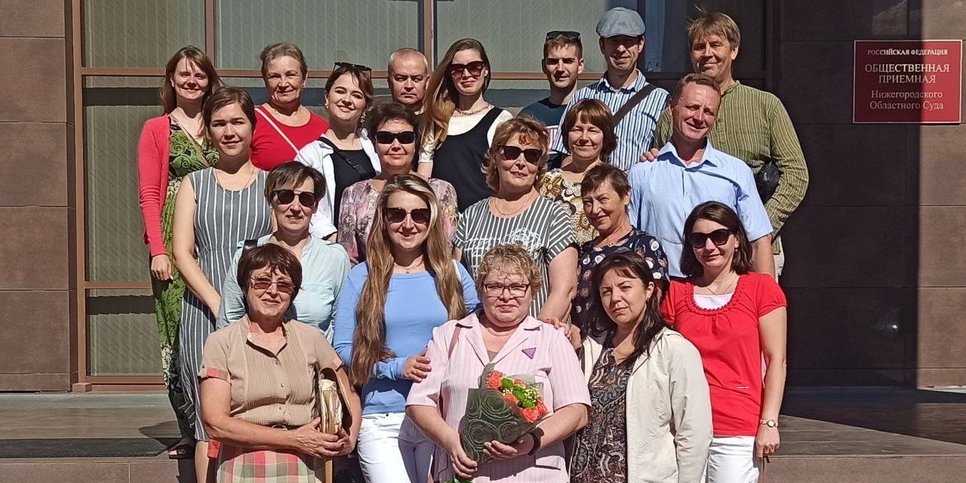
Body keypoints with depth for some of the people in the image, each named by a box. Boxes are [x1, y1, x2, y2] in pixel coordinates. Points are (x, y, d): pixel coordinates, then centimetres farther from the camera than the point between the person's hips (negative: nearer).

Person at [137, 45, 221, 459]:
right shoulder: (156, 130, 7)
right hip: (176, 240, -2)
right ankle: (190, 432, 0)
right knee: (178, 335, -5)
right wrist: (158, 250, -9)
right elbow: (149, 195, 1)